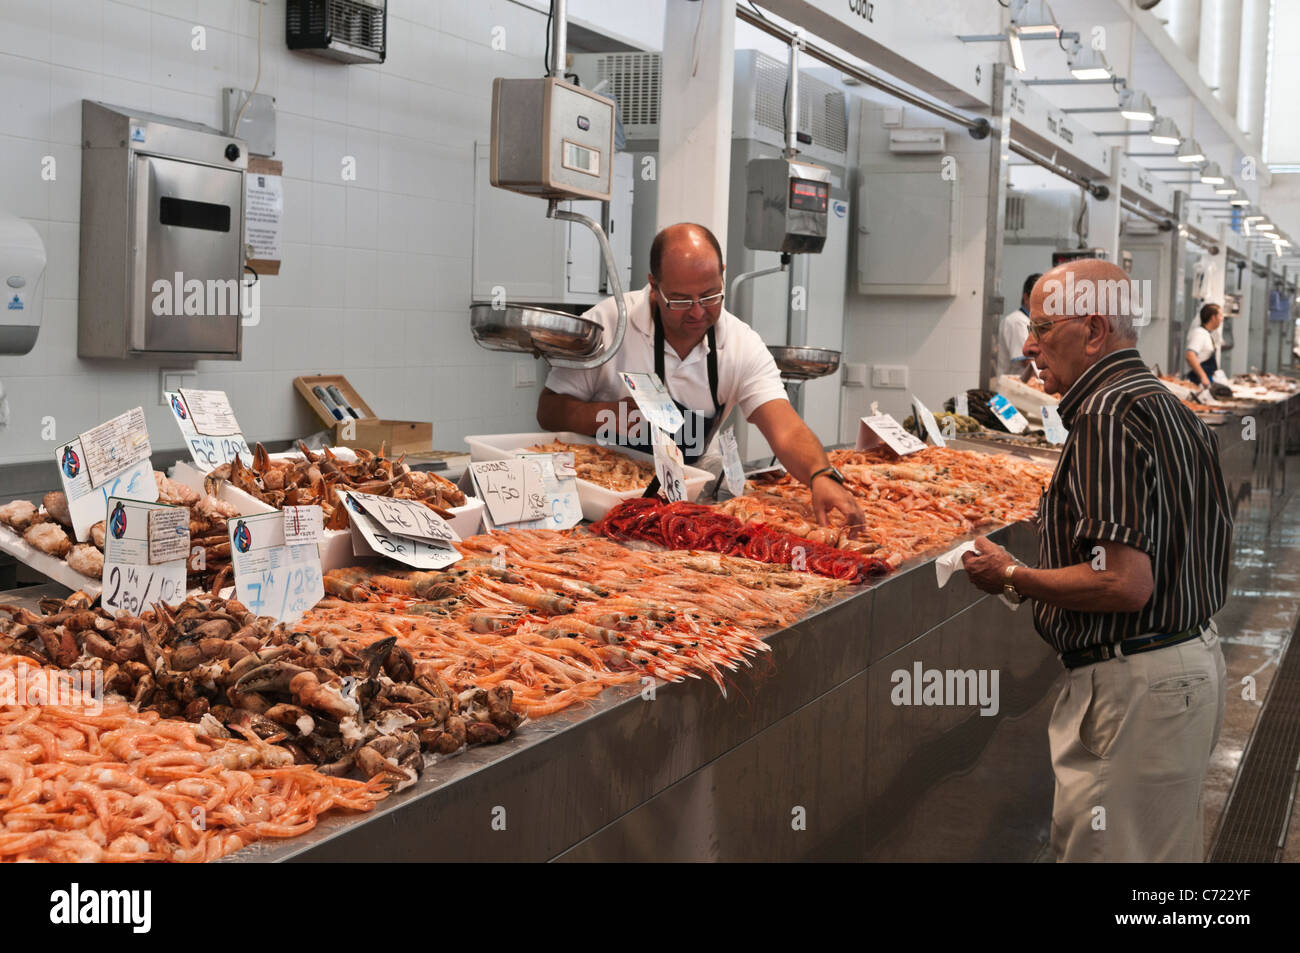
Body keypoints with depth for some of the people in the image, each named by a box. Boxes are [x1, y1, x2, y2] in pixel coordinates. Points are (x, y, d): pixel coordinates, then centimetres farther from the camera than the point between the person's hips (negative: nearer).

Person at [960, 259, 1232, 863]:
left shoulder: (1107, 417, -20)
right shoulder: (1172, 409, 13)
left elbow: (1124, 583, -27)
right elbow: (1215, 552, 19)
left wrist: (1012, 577, -13)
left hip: (1133, 687, -11)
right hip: (1196, 659, 11)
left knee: (1107, 850, -1)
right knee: (1166, 846, 20)